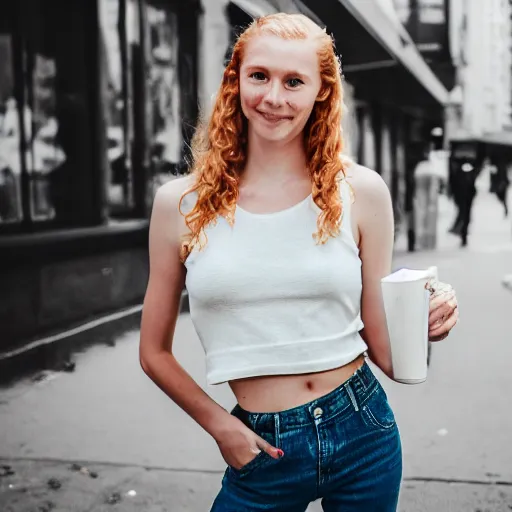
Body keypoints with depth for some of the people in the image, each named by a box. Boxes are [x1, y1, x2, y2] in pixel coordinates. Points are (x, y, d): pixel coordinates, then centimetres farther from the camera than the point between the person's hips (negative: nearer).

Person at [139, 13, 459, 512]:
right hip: (263, 451, 0)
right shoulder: (181, 204, -5)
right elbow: (155, 352, 5)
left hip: (362, 433, 1)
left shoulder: (360, 192, -4)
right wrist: (218, 424, -5)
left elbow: (384, 350, 2)